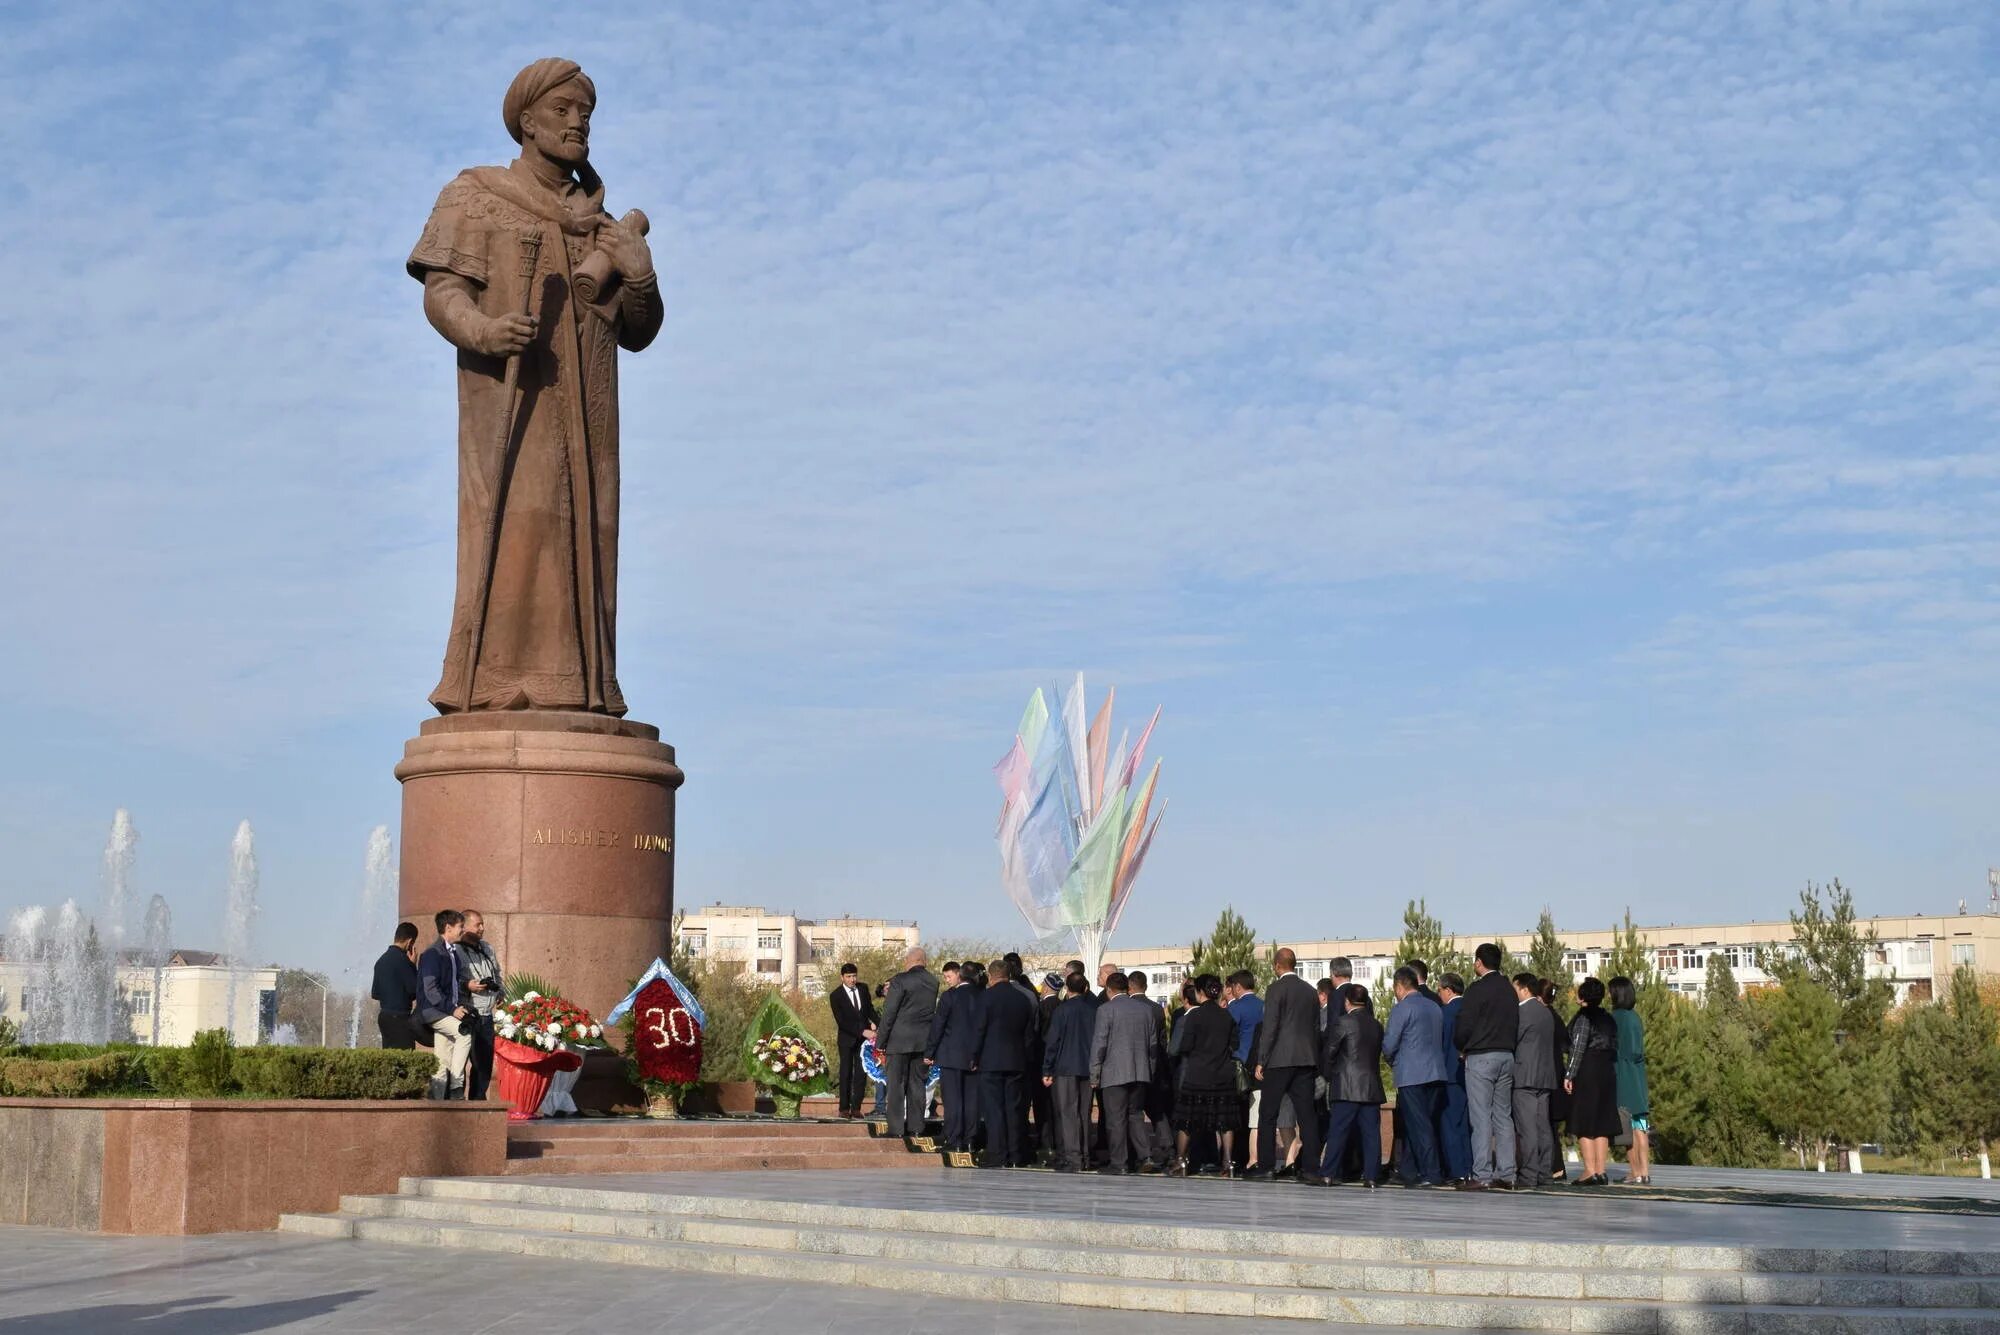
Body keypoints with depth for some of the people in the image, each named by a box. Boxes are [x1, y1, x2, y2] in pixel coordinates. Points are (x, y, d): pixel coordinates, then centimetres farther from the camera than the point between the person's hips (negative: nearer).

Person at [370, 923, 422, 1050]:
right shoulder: (402, 959, -13)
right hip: (399, 1017, -9)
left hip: (384, 1015, 9)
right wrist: (413, 965, -4)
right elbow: (413, 988, -13)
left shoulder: (382, 960, 12)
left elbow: (375, 994, 17)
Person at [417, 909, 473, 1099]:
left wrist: (462, 1006, 7)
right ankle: (456, 1085, -23)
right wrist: (452, 1009, -20)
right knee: (465, 1032, -27)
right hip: (433, 1011, -9)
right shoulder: (433, 954, -12)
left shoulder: (453, 952, 17)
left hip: (448, 1011, 9)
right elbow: (430, 989, -18)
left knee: (444, 1063, 6)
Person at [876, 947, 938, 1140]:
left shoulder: (900, 981, -12)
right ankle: (916, 1127, 12)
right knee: (917, 1084, 11)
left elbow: (889, 1013, -12)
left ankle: (896, 1129, -1)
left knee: (896, 1085, 1)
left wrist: (880, 1041, -5)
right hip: (924, 1042, 5)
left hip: (900, 1041, -5)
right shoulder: (933, 981, 6)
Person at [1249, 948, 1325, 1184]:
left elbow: (1269, 1028, -12)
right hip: (1306, 1059, 5)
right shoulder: (1310, 991, 10)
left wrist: (1261, 1061, -7)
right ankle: (1311, 1169, -2)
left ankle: (1264, 1165, 5)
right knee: (1306, 1114, 3)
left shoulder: (1276, 989, -8)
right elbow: (1316, 1028, 14)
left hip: (1280, 1059, -5)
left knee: (1269, 1114, 3)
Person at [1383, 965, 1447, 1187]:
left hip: (1411, 1075, -7)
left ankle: (1432, 1174, -7)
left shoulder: (1402, 1009, -9)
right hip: (1436, 1074, 7)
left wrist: (1392, 1062, 14)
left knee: (1418, 1126, -4)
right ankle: (1410, 1172, 16)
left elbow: (1389, 1045, -8)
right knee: (1417, 1125, 12)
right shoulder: (1435, 1007, 14)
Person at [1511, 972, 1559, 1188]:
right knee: (1543, 1127, 8)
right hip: (1545, 1077, 8)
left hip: (1525, 1076, -8)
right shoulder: (1546, 1012, 17)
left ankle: (1528, 1175, -11)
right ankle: (1544, 1173, 8)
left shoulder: (1522, 1011, -10)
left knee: (1526, 1129, -8)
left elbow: (1512, 1040, -9)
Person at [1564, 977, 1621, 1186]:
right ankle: (1600, 1171, 6)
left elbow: (1578, 1049, -14)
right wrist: (1610, 1070, 15)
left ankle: (1590, 1171, -9)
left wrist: (1569, 1075, -12)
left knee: (1584, 1125, -4)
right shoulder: (1608, 1019, 13)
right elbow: (1614, 1048, 12)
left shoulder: (1583, 1017, -9)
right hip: (1607, 1072, 7)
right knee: (1601, 1125, 8)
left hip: (1586, 1074, -7)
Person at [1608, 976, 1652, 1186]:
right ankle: (1645, 1172, 6)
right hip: (1637, 1076, 7)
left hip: (1622, 1077, -7)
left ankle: (1635, 1173, -3)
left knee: (1627, 1128, -3)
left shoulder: (1616, 1017, -13)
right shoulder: (1635, 1017, 9)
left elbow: (1615, 1050, -13)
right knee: (1640, 1127, 8)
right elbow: (1639, 1050, 13)